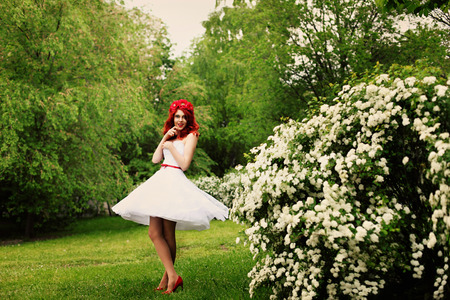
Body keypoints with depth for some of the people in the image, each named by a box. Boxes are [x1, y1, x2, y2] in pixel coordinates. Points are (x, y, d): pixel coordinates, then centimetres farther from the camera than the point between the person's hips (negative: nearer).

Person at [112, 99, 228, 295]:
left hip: (175, 182, -7)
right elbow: (155, 159, 13)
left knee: (167, 235, -8)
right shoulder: (170, 135, 23)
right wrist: (164, 140, 5)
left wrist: (170, 146, -3)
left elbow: (185, 164, -10)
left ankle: (169, 277, 0)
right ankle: (171, 276, 2)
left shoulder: (190, 136, 2)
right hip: (160, 180, 7)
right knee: (154, 232, -1)